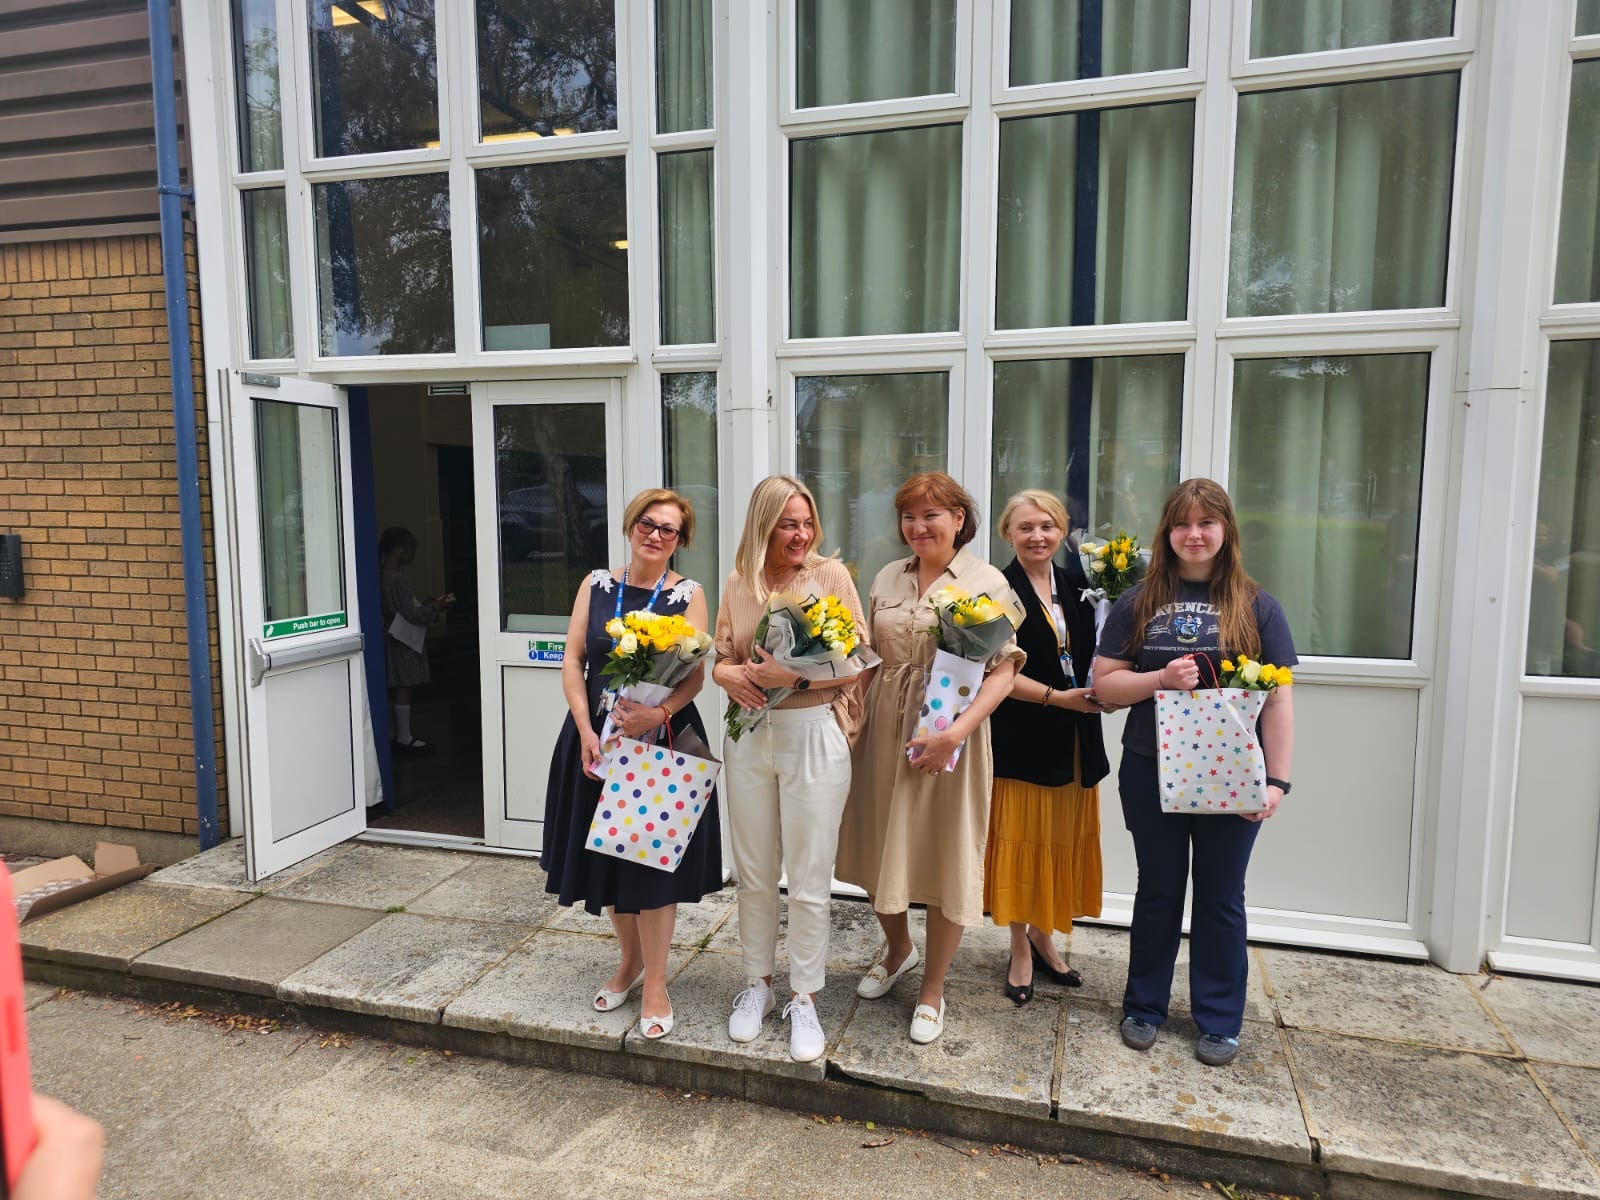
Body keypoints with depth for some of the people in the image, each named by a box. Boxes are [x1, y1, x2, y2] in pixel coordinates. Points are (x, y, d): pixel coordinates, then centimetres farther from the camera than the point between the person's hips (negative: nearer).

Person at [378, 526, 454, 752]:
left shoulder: (384, 577, 9)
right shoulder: (398, 579, -21)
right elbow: (412, 615, -21)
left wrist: (430, 605, 10)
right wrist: (436, 608, -9)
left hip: (394, 640, 9)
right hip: (403, 642, -9)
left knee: (394, 688, 15)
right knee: (403, 688, -2)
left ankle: (391, 732, 22)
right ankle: (404, 737, 5)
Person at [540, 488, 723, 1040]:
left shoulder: (687, 594, -1)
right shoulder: (596, 585, 5)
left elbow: (696, 675, -8)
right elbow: (573, 660, 1)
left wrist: (658, 713, -26)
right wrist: (586, 731, -10)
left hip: (663, 737, -3)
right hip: (598, 737, 3)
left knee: (653, 859, 0)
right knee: (607, 853, 12)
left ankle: (655, 985, 15)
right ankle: (631, 961, 34)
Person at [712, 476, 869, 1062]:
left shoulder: (831, 575, -4)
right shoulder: (738, 583, 7)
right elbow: (721, 657, 12)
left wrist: (793, 674, -21)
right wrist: (731, 675, -11)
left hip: (813, 734, -3)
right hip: (749, 735, 4)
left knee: (809, 881, 4)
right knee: (754, 874, 13)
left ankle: (804, 998, 21)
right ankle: (758, 983, 32)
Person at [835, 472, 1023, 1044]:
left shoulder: (987, 583, -5)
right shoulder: (888, 579, 10)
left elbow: (1003, 671, -11)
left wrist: (957, 731, -23)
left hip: (948, 734, -4)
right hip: (884, 731, 5)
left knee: (946, 856, 5)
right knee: (880, 846, 13)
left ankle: (932, 988, 26)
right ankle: (898, 948, 42)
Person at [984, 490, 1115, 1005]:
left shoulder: (1076, 585, 8)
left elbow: (1093, 654, 15)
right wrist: (1056, 697, -19)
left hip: (1074, 737, 5)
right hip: (1019, 738, -5)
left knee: (1063, 840, 12)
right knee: (1020, 840, 4)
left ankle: (1044, 936, 31)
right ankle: (1020, 950, 20)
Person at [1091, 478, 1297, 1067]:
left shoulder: (1256, 606, 0)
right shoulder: (1140, 601, 2)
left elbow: (1278, 698, -3)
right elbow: (1104, 681, 0)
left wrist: (1278, 780, -9)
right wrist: (1162, 678, -17)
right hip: (1151, 773, 1)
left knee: (1220, 898, 11)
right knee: (1158, 890, 14)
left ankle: (1219, 1019, 28)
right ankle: (1144, 1006, 30)